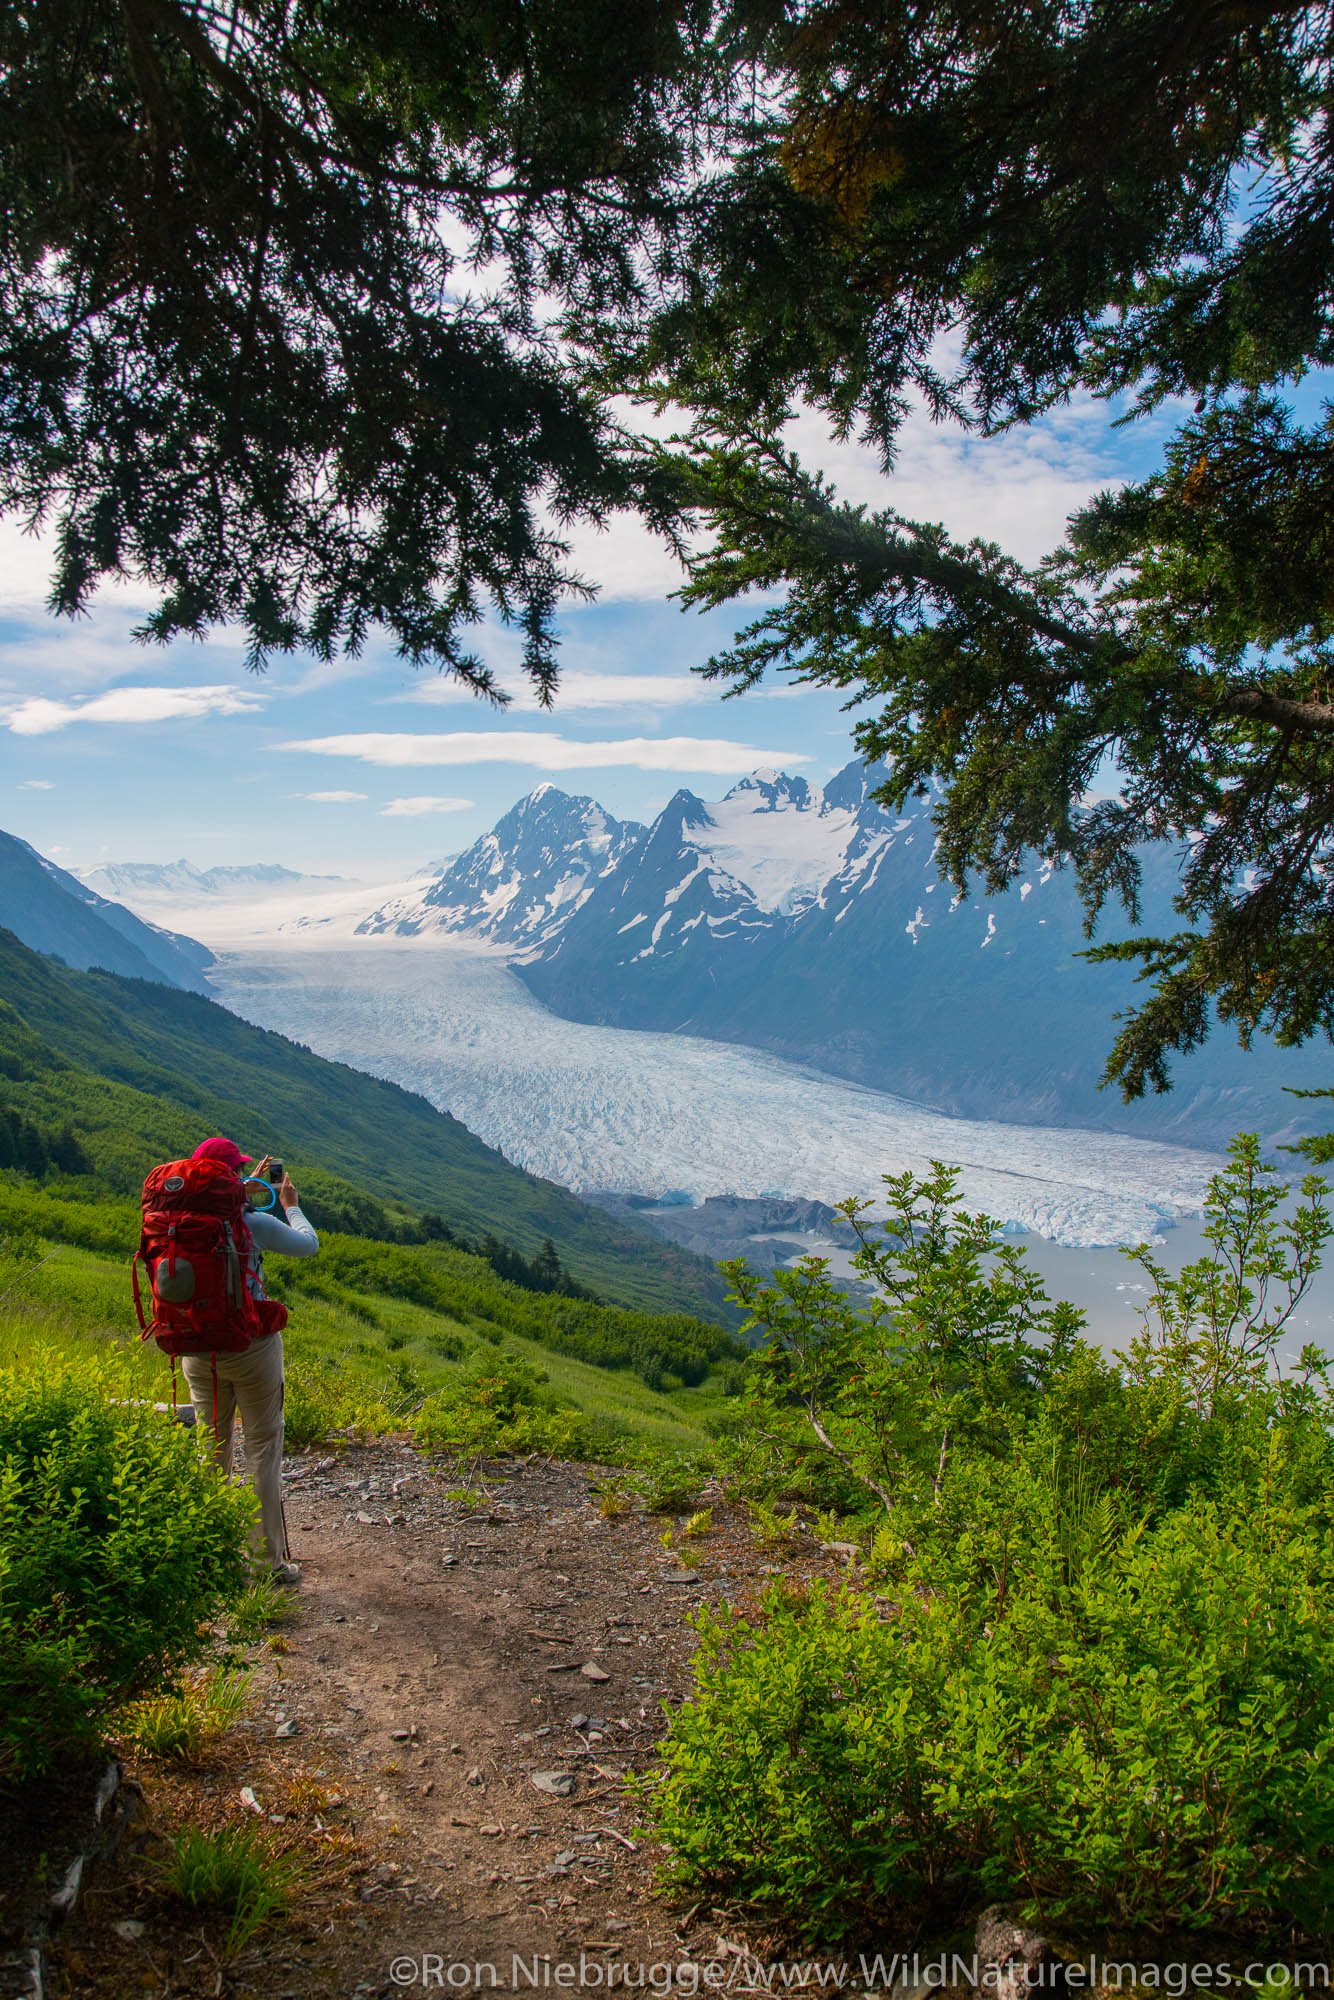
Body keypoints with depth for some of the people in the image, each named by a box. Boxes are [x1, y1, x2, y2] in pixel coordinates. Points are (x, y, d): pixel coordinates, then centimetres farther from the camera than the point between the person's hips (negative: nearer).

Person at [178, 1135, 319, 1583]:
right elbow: (308, 1244, 0)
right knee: (263, 1450, 4)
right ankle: (270, 1559, 7)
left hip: (197, 1349, 5)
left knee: (210, 1447, 16)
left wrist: (249, 1188, 31)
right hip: (251, 1345, -5)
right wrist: (290, 1205, 15)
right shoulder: (251, 1223, -16)